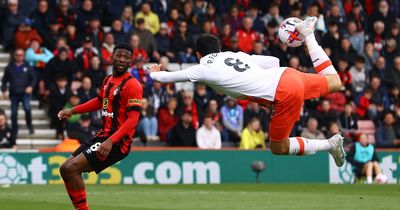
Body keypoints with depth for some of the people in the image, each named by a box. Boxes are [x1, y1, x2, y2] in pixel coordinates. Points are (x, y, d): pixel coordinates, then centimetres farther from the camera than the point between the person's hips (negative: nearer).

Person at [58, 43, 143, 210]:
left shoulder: (132, 85, -14)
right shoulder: (108, 80, 12)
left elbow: (132, 120, -21)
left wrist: (111, 141, -31)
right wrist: (72, 111, 26)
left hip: (117, 141, -9)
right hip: (103, 136, 9)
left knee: (72, 168, -18)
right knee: (65, 169, 10)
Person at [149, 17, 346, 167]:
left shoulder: (203, 69, 3)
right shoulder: (237, 55, 19)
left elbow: (164, 77, 15)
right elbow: (274, 61, 22)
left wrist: (154, 73, 36)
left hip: (285, 94, -6)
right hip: (288, 73, 6)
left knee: (278, 148, 10)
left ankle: (330, 145, 4)